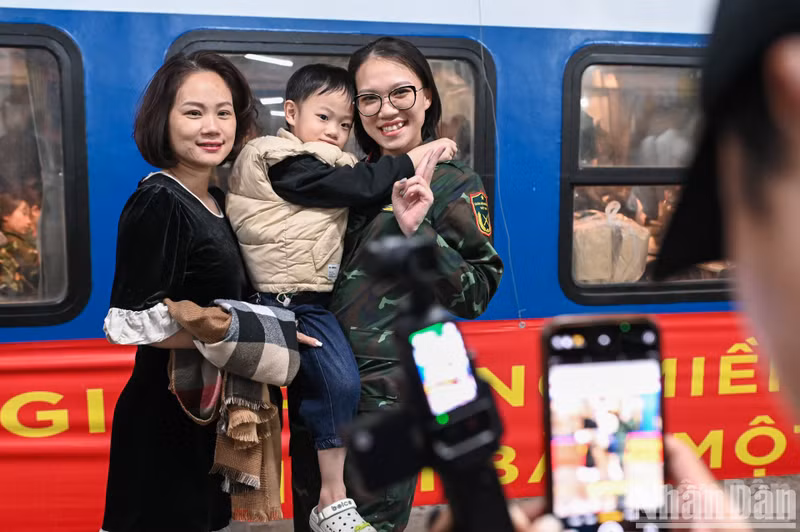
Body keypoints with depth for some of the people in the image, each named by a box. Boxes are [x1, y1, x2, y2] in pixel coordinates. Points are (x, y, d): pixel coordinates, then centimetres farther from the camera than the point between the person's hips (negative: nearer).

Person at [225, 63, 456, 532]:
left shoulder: (324, 166, 18)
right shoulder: (287, 162, -13)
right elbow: (362, 186, -20)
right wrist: (417, 158, -13)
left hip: (308, 298, 9)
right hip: (293, 300, -9)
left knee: (315, 389, 14)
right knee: (340, 382, -16)